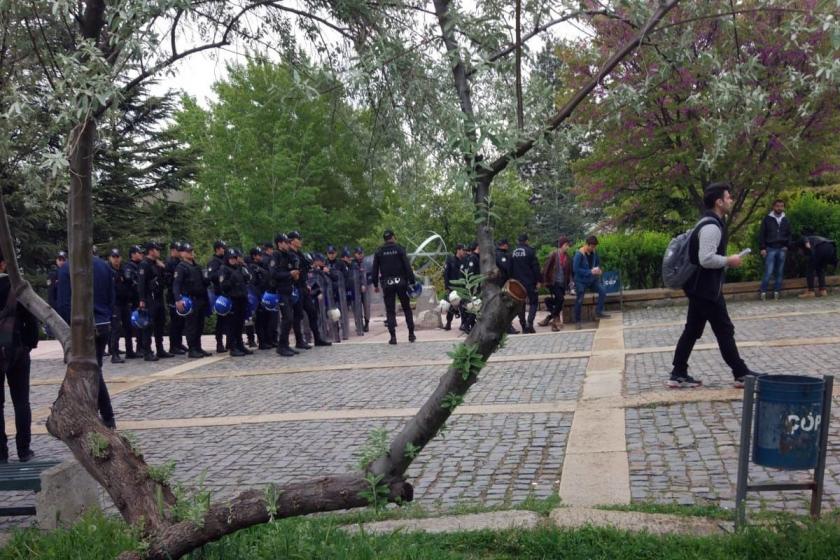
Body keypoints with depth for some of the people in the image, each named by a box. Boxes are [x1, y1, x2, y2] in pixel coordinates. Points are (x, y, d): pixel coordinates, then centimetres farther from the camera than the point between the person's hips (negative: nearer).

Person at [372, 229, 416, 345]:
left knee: (390, 311, 4)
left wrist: (375, 285, 12)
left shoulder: (379, 252, 5)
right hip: (401, 282, -1)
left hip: (387, 284, 1)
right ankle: (411, 334, 11)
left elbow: (375, 270, 5)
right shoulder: (399, 249, -1)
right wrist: (412, 281, -4)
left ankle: (393, 336, -3)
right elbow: (407, 266, -6)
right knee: (407, 308, 10)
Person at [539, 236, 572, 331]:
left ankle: (549, 318, 13)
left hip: (563, 283, 5)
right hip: (554, 282, -5)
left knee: (557, 301, 2)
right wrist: (545, 281, -8)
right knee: (560, 299, -17)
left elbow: (569, 270, 11)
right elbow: (546, 268, -7)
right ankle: (555, 319, -3)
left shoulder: (567, 257, 6)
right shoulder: (553, 255, -8)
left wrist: (569, 281, 3)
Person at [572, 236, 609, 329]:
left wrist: (598, 269, -8)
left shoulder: (594, 252, -1)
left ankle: (599, 312, 2)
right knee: (579, 300, -5)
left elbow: (598, 263, 15)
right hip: (581, 281, -5)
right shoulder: (579, 254, -20)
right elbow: (575, 269, -24)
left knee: (603, 291, -12)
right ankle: (577, 321, 8)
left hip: (592, 279, 5)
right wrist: (590, 271, -28)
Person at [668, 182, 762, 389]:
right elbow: (706, 259, -27)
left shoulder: (709, 223, 15)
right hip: (706, 290, -10)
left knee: (692, 330, 11)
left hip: (700, 288, 10)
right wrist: (729, 261, -13)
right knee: (725, 331, 0)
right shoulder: (711, 227, -19)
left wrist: (721, 273, 21)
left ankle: (678, 375, 14)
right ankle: (741, 374, 10)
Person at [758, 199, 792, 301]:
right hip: (770, 249, -4)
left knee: (780, 272, 4)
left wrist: (787, 245, 2)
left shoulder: (786, 220, 10)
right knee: (768, 272, -10)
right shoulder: (767, 219, 0)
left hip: (782, 249, 4)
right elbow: (761, 234, -1)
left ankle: (776, 292, 10)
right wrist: (762, 248, -7)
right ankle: (763, 292, -3)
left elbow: (789, 234, 17)